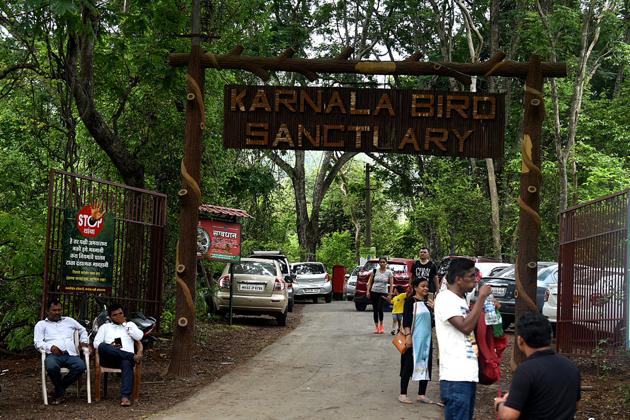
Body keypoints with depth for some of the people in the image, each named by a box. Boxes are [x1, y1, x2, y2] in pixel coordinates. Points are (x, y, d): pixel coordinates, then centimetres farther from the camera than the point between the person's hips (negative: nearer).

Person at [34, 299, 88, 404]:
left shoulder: (69, 320, 28)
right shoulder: (41, 324, 18)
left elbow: (82, 330, 41)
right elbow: (37, 342, 5)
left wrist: (84, 341, 21)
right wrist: (50, 347, -14)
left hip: (70, 354, 3)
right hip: (53, 354, -2)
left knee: (81, 366, -33)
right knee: (52, 367, -41)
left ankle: (58, 392, -13)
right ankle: (60, 391, -12)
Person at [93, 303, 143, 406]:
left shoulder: (130, 324, 28)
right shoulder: (105, 327, 26)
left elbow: (139, 336, 9)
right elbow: (96, 343, 12)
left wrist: (125, 324, 10)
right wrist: (111, 346, -7)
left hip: (126, 357, -1)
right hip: (109, 358, 1)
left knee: (127, 363, -39)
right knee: (103, 346, -35)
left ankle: (125, 396, -53)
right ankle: (133, 356, -37)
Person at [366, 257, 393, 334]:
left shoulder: (389, 272, -1)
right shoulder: (374, 271, 1)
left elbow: (391, 284, 0)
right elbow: (370, 282, 6)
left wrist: (390, 294, -7)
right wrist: (368, 291, -2)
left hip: (383, 293, -2)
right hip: (374, 292, 2)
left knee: (380, 309, -16)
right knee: (375, 310, 3)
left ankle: (381, 325, 4)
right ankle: (376, 327, 12)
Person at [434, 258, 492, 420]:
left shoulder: (461, 300, 17)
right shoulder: (445, 298, -11)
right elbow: (465, 326, -21)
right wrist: (481, 297, -14)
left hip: (469, 375, 9)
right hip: (455, 378, -9)